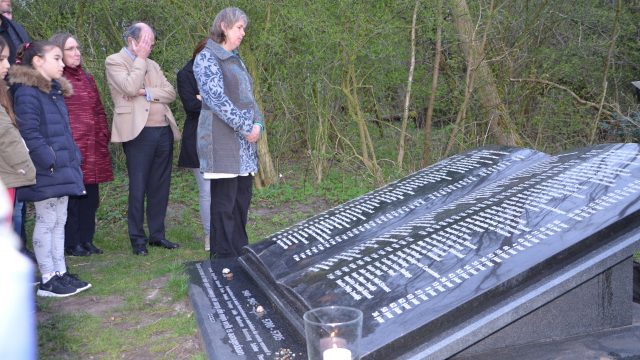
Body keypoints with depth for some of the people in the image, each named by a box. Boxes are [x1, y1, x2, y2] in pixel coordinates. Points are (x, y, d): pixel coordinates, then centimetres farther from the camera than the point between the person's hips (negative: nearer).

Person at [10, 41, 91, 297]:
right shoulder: (26, 93, -14)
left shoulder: (55, 90, 15)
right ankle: (47, 280, 11)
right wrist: (50, 162, -20)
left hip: (63, 170, 9)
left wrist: (73, 159, 12)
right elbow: (29, 134, -20)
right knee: (46, 222, 0)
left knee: (59, 222, 14)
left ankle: (60, 273, 23)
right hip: (45, 173, -9)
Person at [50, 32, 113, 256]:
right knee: (71, 196, 0)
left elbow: (99, 111, 20)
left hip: (93, 149, 7)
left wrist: (103, 136, 13)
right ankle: (71, 244, 9)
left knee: (90, 197, 10)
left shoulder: (87, 79, 18)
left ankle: (87, 240, 20)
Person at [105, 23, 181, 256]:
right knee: (138, 188, -1)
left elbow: (170, 93, 8)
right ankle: (137, 239, 10)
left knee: (160, 187, 9)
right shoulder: (114, 62, 2)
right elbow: (130, 87, -16)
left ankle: (157, 235, 20)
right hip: (138, 133, -6)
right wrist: (140, 58, -6)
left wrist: (146, 92, -8)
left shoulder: (152, 64, 20)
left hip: (164, 131, 6)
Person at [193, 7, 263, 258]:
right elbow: (216, 99, -15)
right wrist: (246, 127, -14)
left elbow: (248, 96, 19)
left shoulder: (235, 60, 19)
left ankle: (240, 251, 19)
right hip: (222, 140, -8)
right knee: (224, 202, -5)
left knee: (242, 198, 9)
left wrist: (257, 123, 1)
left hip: (244, 141, 8)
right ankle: (224, 256, 3)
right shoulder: (207, 58, -6)